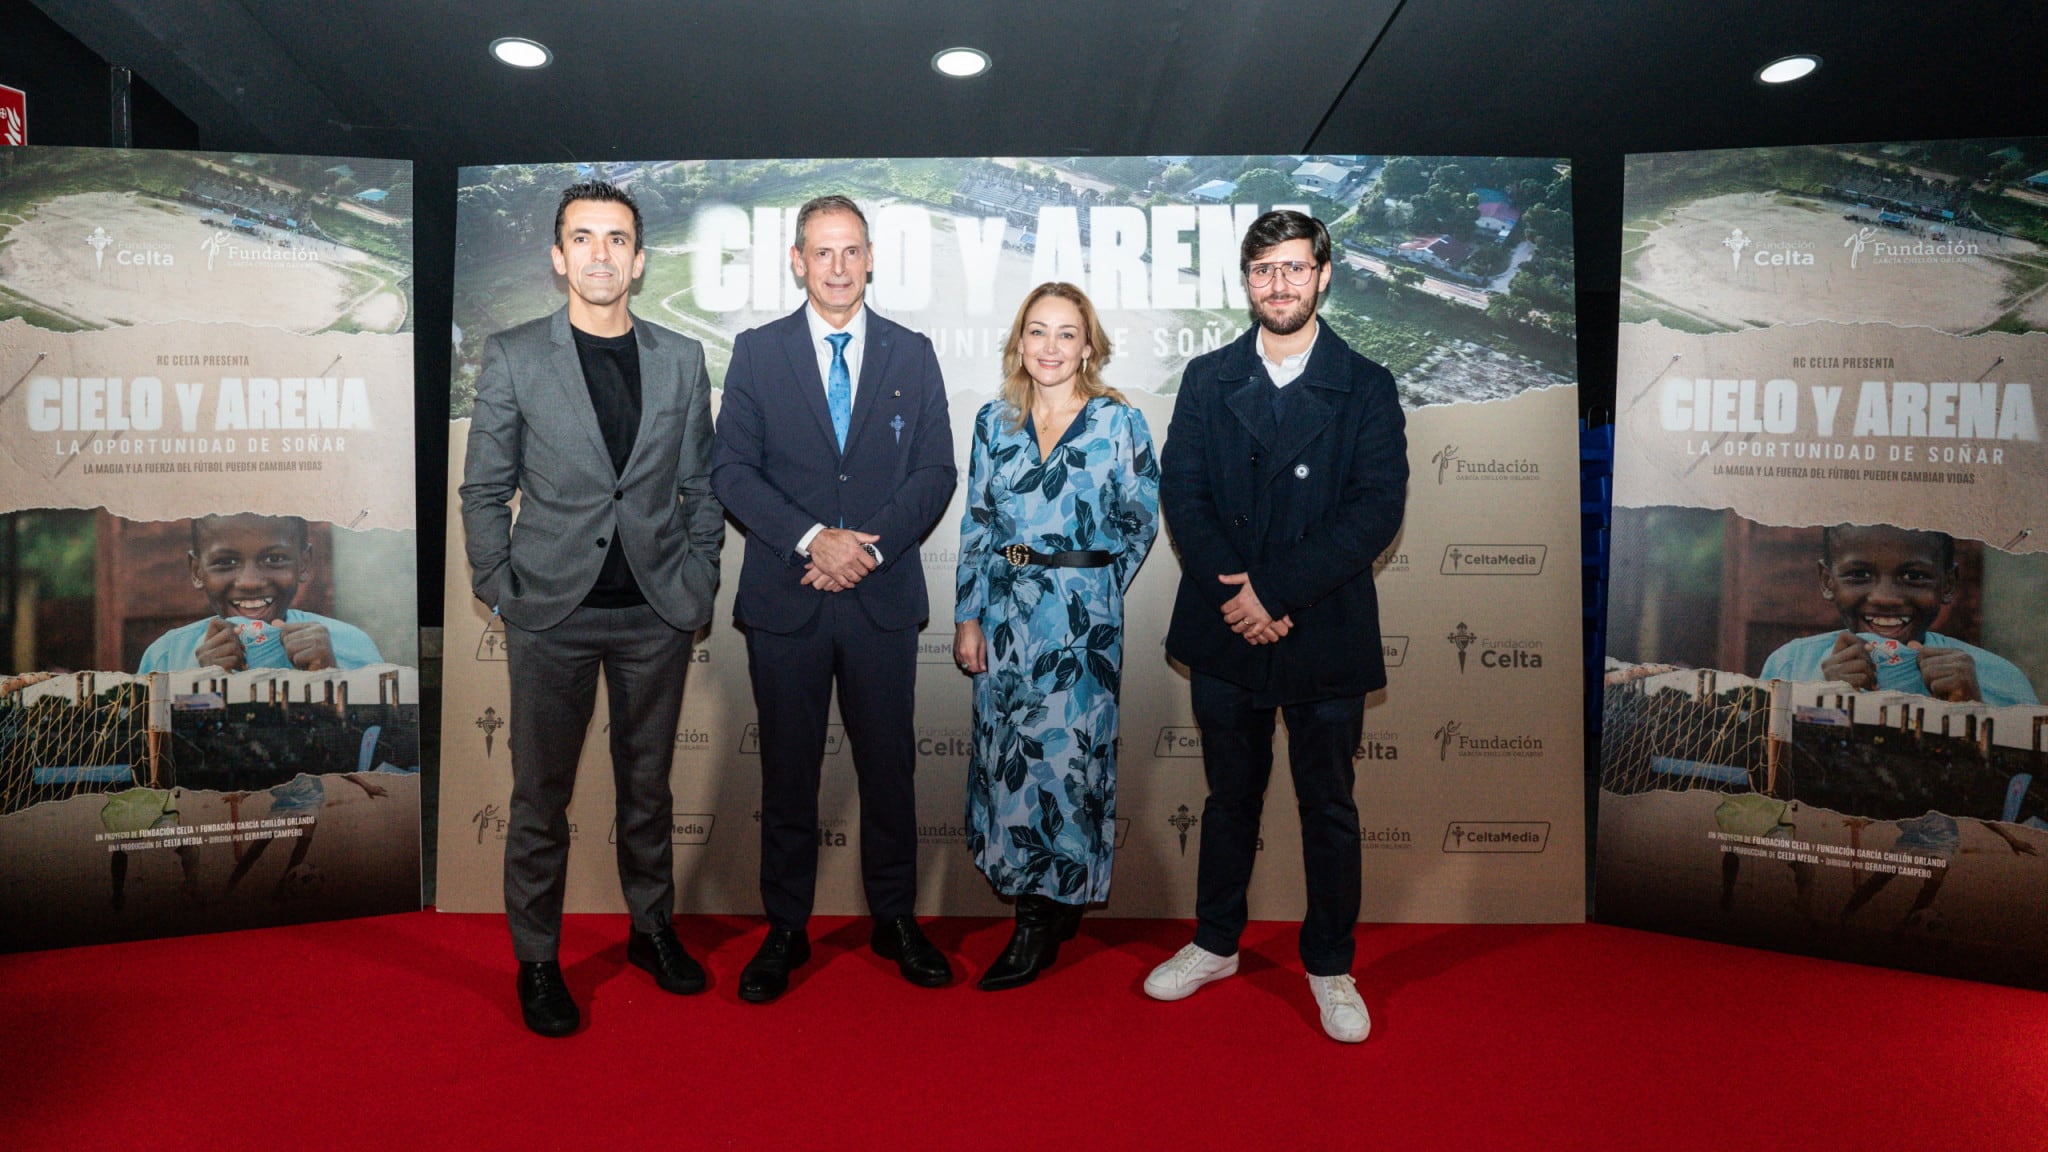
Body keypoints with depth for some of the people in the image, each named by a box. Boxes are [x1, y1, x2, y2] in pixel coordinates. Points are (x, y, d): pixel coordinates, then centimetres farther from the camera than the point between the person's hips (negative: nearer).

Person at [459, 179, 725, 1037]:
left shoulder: (681, 359, 7)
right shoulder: (514, 355, 2)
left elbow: (700, 485, 9)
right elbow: (484, 489, 3)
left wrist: (700, 582, 2)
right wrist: (498, 589, -3)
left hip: (658, 611, 2)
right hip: (553, 611, -1)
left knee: (647, 781, 14)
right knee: (541, 792, 7)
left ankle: (652, 926, 31)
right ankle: (536, 958, 23)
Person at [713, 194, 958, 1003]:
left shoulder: (912, 354, 8)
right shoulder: (757, 352, 6)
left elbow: (936, 472, 3)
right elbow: (732, 469, -2)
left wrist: (870, 546, -11)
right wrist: (811, 538, -15)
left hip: (883, 596, 1)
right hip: (785, 597, 0)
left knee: (889, 763, 9)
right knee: (788, 770, 8)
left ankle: (895, 919, 26)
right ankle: (785, 929, 24)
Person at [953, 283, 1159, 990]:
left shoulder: (1119, 423, -2)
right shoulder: (995, 422, 7)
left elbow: (1140, 523, 3)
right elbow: (977, 525, 7)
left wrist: (1091, 587, 5)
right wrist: (969, 615, 3)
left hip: (1082, 620, -3)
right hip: (1004, 614, 4)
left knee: (1067, 754, 0)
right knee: (1007, 756, 6)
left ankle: (1043, 921, 16)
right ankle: (1049, 908, 24)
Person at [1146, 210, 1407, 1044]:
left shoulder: (1365, 387, 1)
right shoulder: (1207, 380, 7)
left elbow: (1379, 508, -9)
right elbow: (1180, 495, -1)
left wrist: (1277, 589, -17)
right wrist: (1234, 596, -15)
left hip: (1325, 633, -1)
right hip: (1225, 631, 2)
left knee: (1328, 807, 10)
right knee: (1230, 796, 16)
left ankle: (1329, 966, 27)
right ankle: (1215, 943, 33)